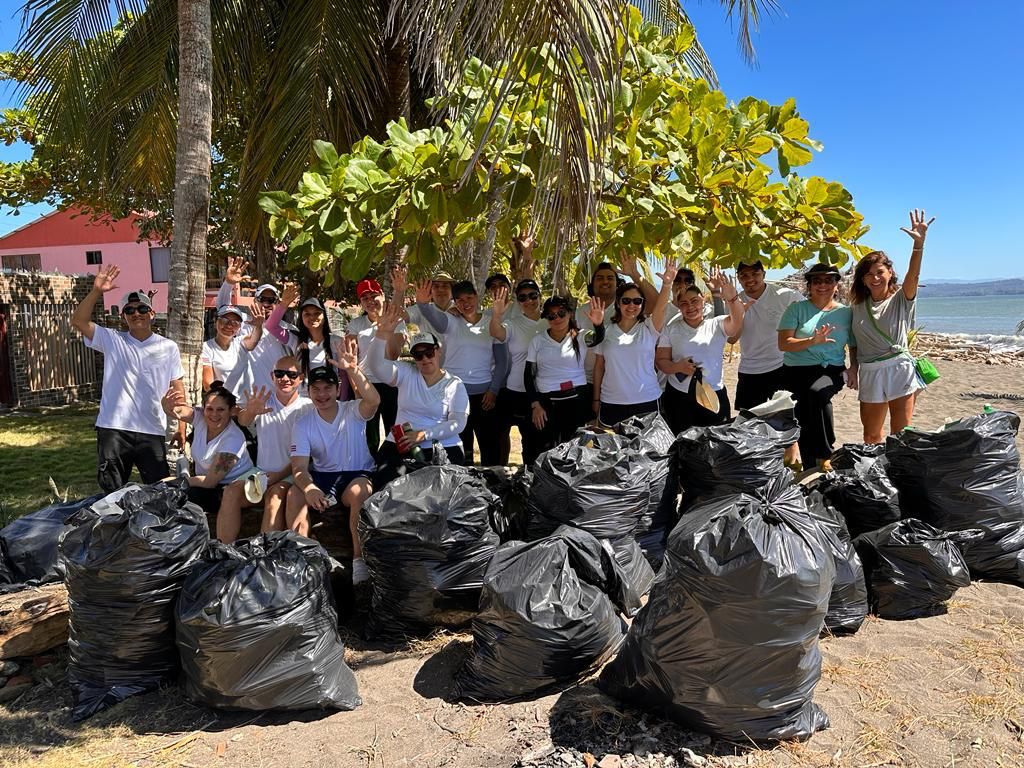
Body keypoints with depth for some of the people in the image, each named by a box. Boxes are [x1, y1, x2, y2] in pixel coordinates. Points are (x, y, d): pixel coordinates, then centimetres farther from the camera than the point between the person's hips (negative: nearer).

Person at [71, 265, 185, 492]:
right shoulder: (112, 340, 5)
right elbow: (78, 321, -5)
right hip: (112, 429, 0)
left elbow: (178, 387, 6)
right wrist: (96, 292, -16)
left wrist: (182, 424, 2)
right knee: (112, 492, 10)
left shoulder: (168, 347, 5)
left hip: (152, 432, 0)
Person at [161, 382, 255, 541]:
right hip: (204, 487, 6)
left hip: (233, 487, -6)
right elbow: (177, 411, -28)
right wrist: (167, 403, -52)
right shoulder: (200, 417, -7)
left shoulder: (234, 438, -23)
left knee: (231, 493, -39)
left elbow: (211, 480, -20)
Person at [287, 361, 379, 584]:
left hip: (357, 475, -2)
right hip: (321, 476, 3)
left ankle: (359, 558, -25)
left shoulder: (353, 411, -7)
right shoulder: (303, 423, -2)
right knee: (294, 493, -27)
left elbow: (374, 401, -32)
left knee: (359, 491, -36)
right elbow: (299, 466, -12)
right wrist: (309, 488, -35)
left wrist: (353, 371, -46)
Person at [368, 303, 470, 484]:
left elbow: (458, 423, -7)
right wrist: (383, 333, -27)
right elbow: (377, 365, -10)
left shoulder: (454, 385, 2)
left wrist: (423, 434, -19)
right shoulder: (406, 374, 7)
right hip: (399, 445, 1)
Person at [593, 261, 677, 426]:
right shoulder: (606, 331, 4)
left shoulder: (649, 328, 0)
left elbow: (660, 307, -19)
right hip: (611, 404, 1)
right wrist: (596, 399, 7)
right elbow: (599, 366, 8)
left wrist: (666, 284, -38)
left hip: (646, 401, -1)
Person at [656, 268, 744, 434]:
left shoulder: (717, 325, 0)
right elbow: (661, 361, 1)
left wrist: (731, 296, -41)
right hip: (678, 397, 0)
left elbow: (737, 320, -20)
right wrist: (677, 367, -22)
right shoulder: (671, 329, 3)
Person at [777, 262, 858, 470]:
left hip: (832, 370, 0)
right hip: (797, 371, 1)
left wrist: (853, 368, -1)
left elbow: (854, 345, 17)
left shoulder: (845, 312, 8)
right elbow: (783, 343, -8)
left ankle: (825, 457, -25)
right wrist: (812, 341, -23)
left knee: (817, 391, -34)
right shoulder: (797, 309, 1)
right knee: (804, 424, -4)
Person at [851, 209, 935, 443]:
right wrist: (853, 369, 7)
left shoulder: (901, 299, -1)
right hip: (870, 373, 3)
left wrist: (919, 243, -34)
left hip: (899, 369, -3)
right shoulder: (857, 306, 8)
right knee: (871, 435, 12)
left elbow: (913, 275, -19)